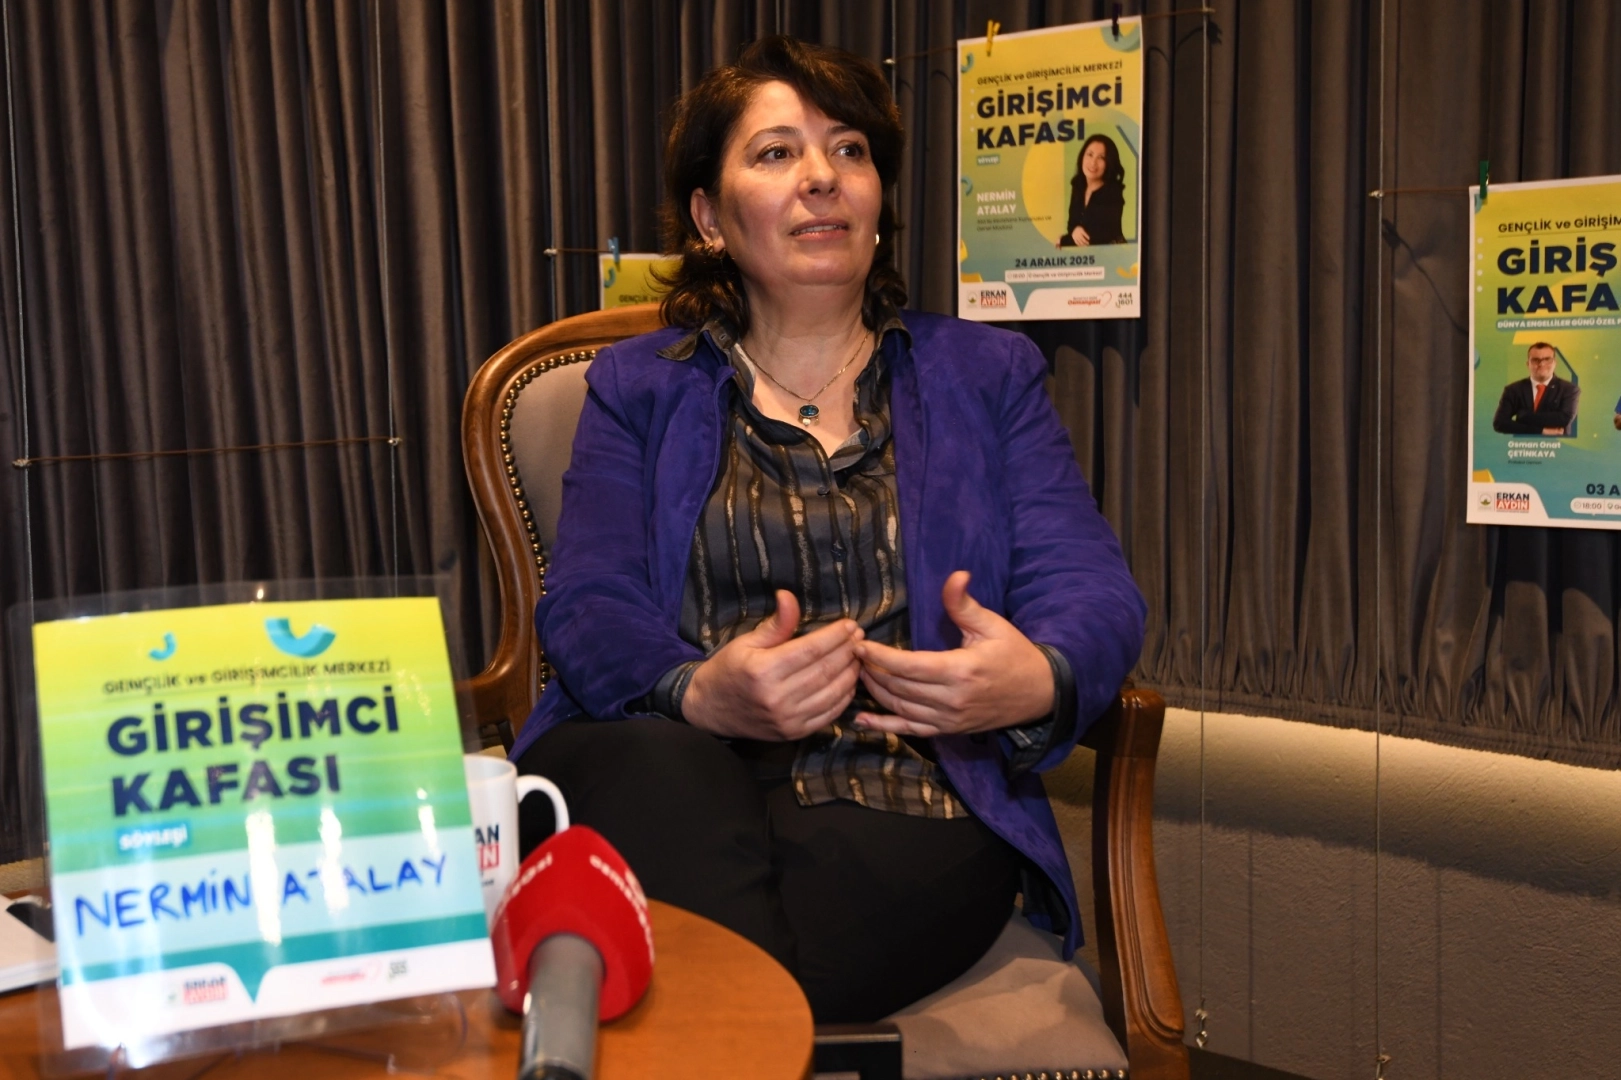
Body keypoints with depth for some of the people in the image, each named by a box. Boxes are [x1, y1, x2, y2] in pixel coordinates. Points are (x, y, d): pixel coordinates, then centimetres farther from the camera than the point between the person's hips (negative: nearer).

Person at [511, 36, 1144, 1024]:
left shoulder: (989, 375, 19)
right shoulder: (638, 386, 18)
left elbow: (1092, 587, 6)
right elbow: (588, 605, 3)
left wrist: (1041, 681, -20)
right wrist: (700, 693, -22)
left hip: (906, 804, -2)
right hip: (671, 775, 2)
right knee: (652, 771, -36)